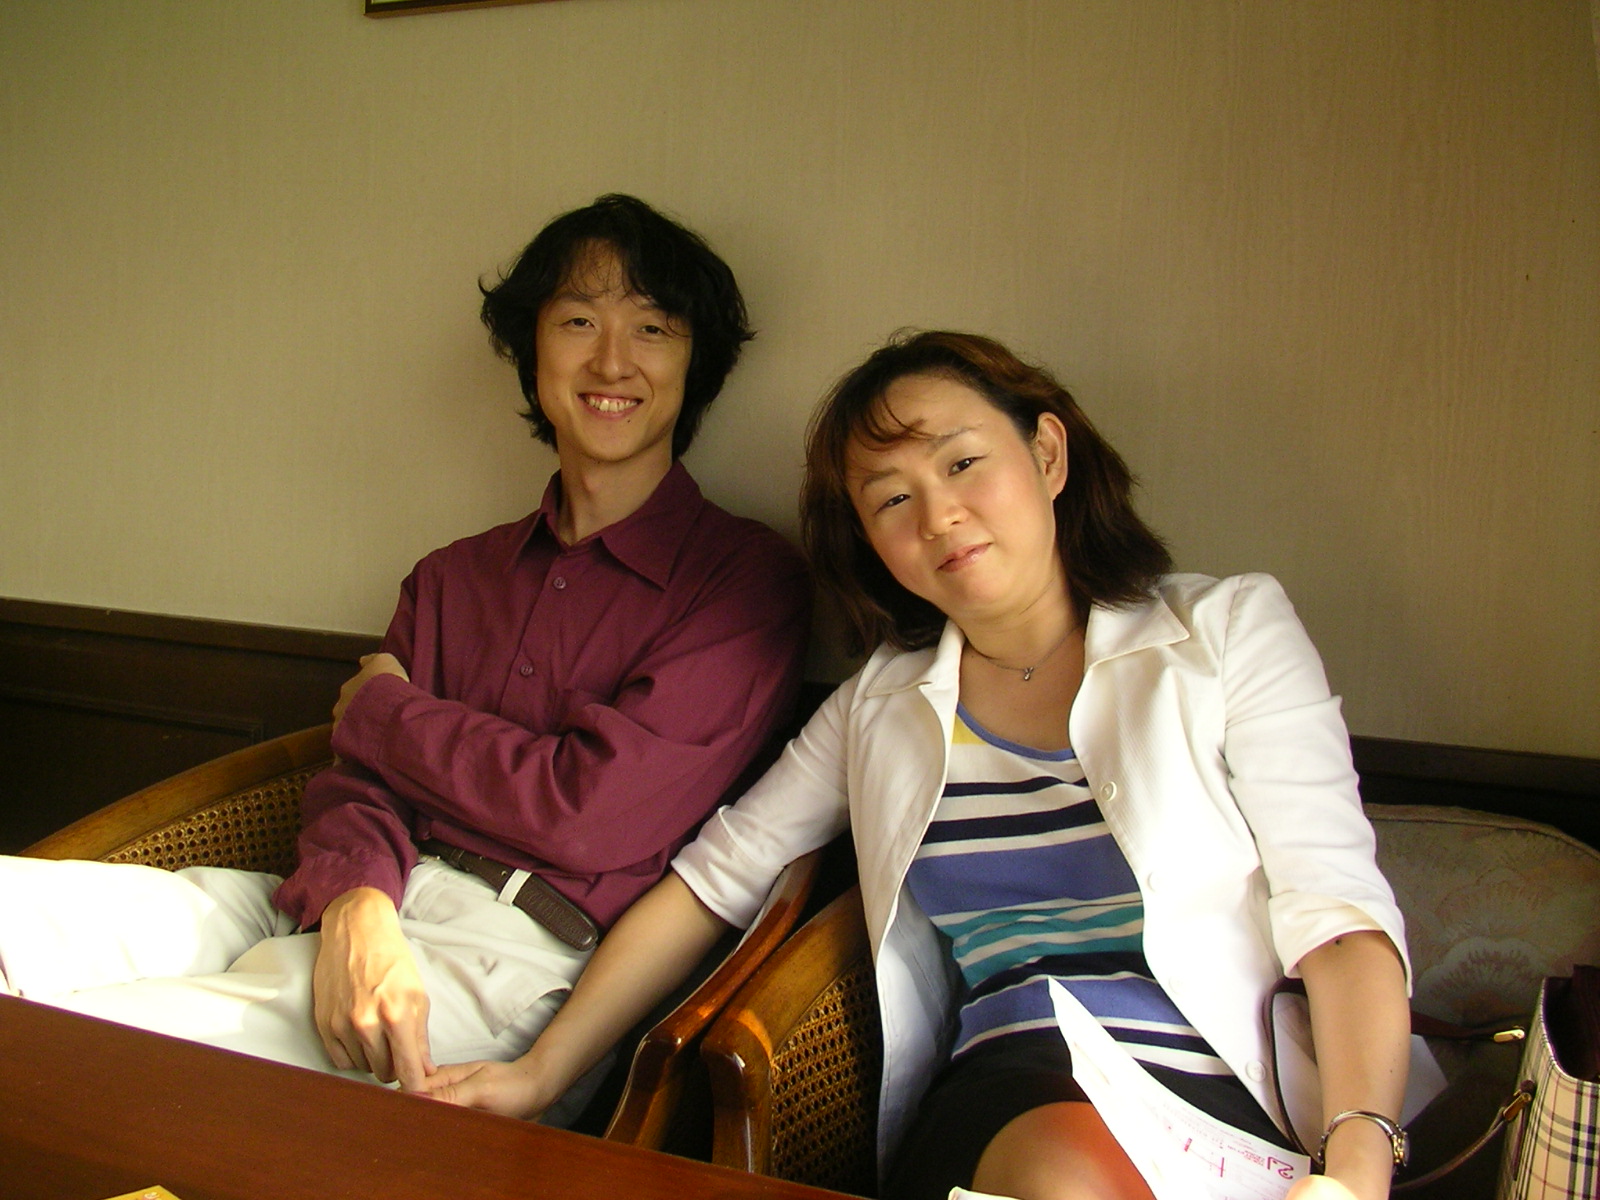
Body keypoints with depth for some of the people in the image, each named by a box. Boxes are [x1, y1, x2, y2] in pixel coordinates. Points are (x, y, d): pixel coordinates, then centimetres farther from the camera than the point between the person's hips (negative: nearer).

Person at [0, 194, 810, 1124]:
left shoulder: (748, 577, 0)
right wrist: (357, 908, -16)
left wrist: (388, 711, 5)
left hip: (514, 946, -6)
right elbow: (358, 780, 9)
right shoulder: (453, 577, 21)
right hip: (346, 911, 6)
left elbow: (591, 813, -10)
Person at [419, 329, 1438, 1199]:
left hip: (1214, 1092, -1)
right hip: (1005, 1100, 1)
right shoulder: (886, 702, 16)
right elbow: (713, 879, 19)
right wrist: (541, 1073, 13)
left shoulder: (1229, 630, 6)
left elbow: (1337, 909, -3)